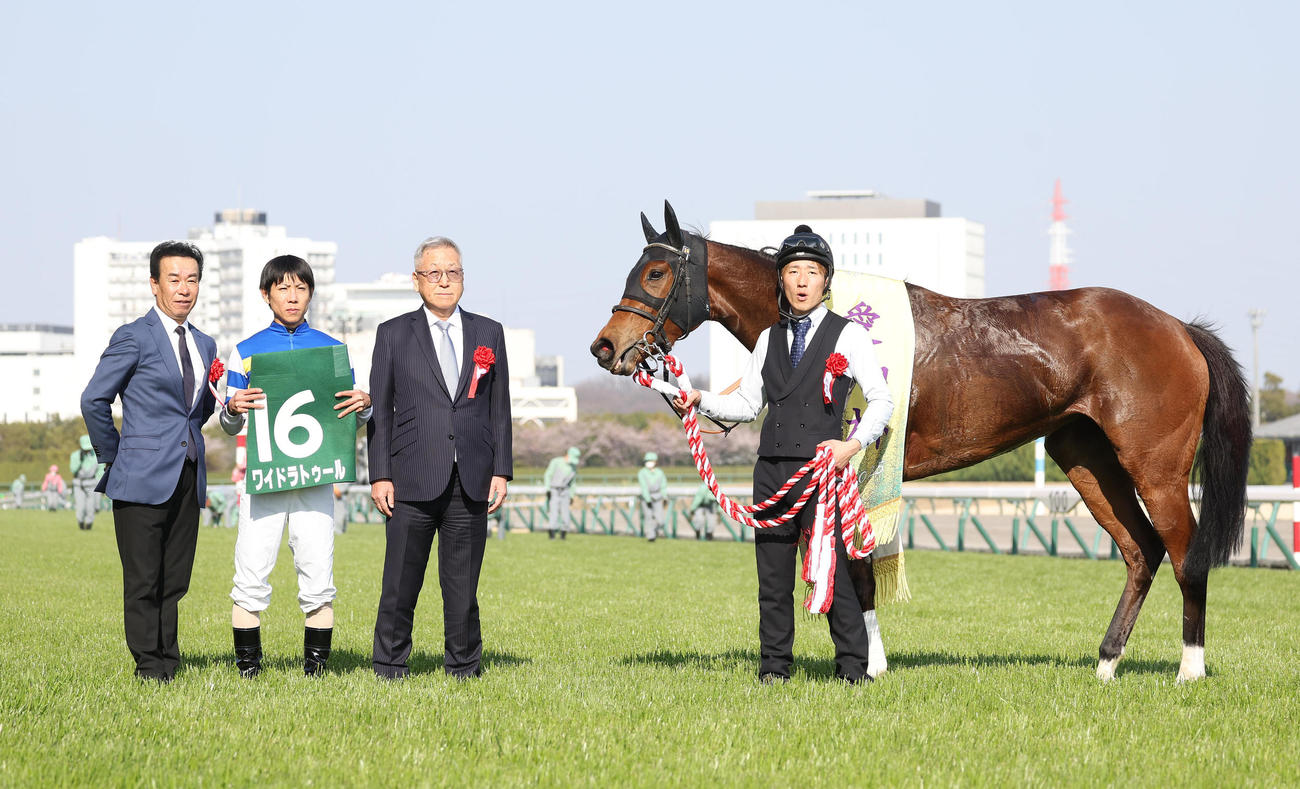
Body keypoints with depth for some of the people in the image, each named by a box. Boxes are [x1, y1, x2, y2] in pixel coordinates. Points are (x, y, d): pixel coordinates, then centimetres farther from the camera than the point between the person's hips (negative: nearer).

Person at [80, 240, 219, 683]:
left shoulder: (203, 345, 15)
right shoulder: (133, 338, -5)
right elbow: (94, 400, -6)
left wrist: (184, 441, 8)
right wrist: (114, 459, -1)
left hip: (189, 480, 6)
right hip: (143, 479, -6)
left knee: (175, 581, 7)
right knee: (143, 582, -3)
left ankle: (168, 663, 12)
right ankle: (149, 667, 3)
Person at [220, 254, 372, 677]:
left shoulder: (331, 349, 11)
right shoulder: (246, 352, 9)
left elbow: (350, 416, 13)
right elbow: (230, 426, 10)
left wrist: (365, 405, -10)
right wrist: (233, 409, -13)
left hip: (315, 478, 1)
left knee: (318, 578, -3)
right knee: (251, 577, -5)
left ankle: (316, 667, 4)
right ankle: (248, 667, 2)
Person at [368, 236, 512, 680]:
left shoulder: (488, 334, 12)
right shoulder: (393, 335, 7)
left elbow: (499, 409, 12)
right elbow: (380, 410, 5)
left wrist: (501, 470, 4)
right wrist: (380, 475, -3)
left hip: (471, 482, 2)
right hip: (413, 478, -2)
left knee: (463, 583, 4)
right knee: (401, 581, -1)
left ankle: (464, 668, 13)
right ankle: (390, 668, 9)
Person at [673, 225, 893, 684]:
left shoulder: (847, 335, 2)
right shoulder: (769, 340, 15)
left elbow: (881, 400, -2)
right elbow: (747, 404, 18)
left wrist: (854, 444, -16)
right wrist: (700, 401, 3)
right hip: (772, 469, 5)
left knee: (833, 570, -8)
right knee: (773, 574, 6)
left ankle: (853, 668, -2)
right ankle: (774, 667, 12)